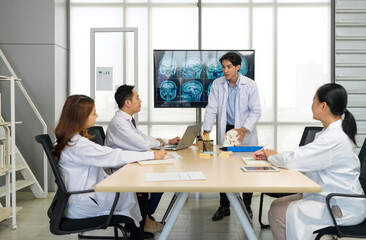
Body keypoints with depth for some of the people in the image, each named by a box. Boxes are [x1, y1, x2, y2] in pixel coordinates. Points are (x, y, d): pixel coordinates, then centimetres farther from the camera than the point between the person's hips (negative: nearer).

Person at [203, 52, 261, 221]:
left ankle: (247, 205, 23)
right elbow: (211, 109, -6)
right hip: (226, 130, 2)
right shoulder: (217, 84, -3)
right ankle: (224, 207, 17)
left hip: (246, 132, -1)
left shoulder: (250, 85, -8)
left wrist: (243, 129, -21)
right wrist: (206, 131, -18)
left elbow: (256, 111, -7)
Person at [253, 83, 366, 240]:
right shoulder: (332, 132, 9)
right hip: (330, 197, 10)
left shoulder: (334, 139, -25)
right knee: (277, 205, 4)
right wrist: (269, 155, 3)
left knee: (278, 214, -16)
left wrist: (272, 155, -3)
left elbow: (293, 161, -24)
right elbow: (302, 155, 12)